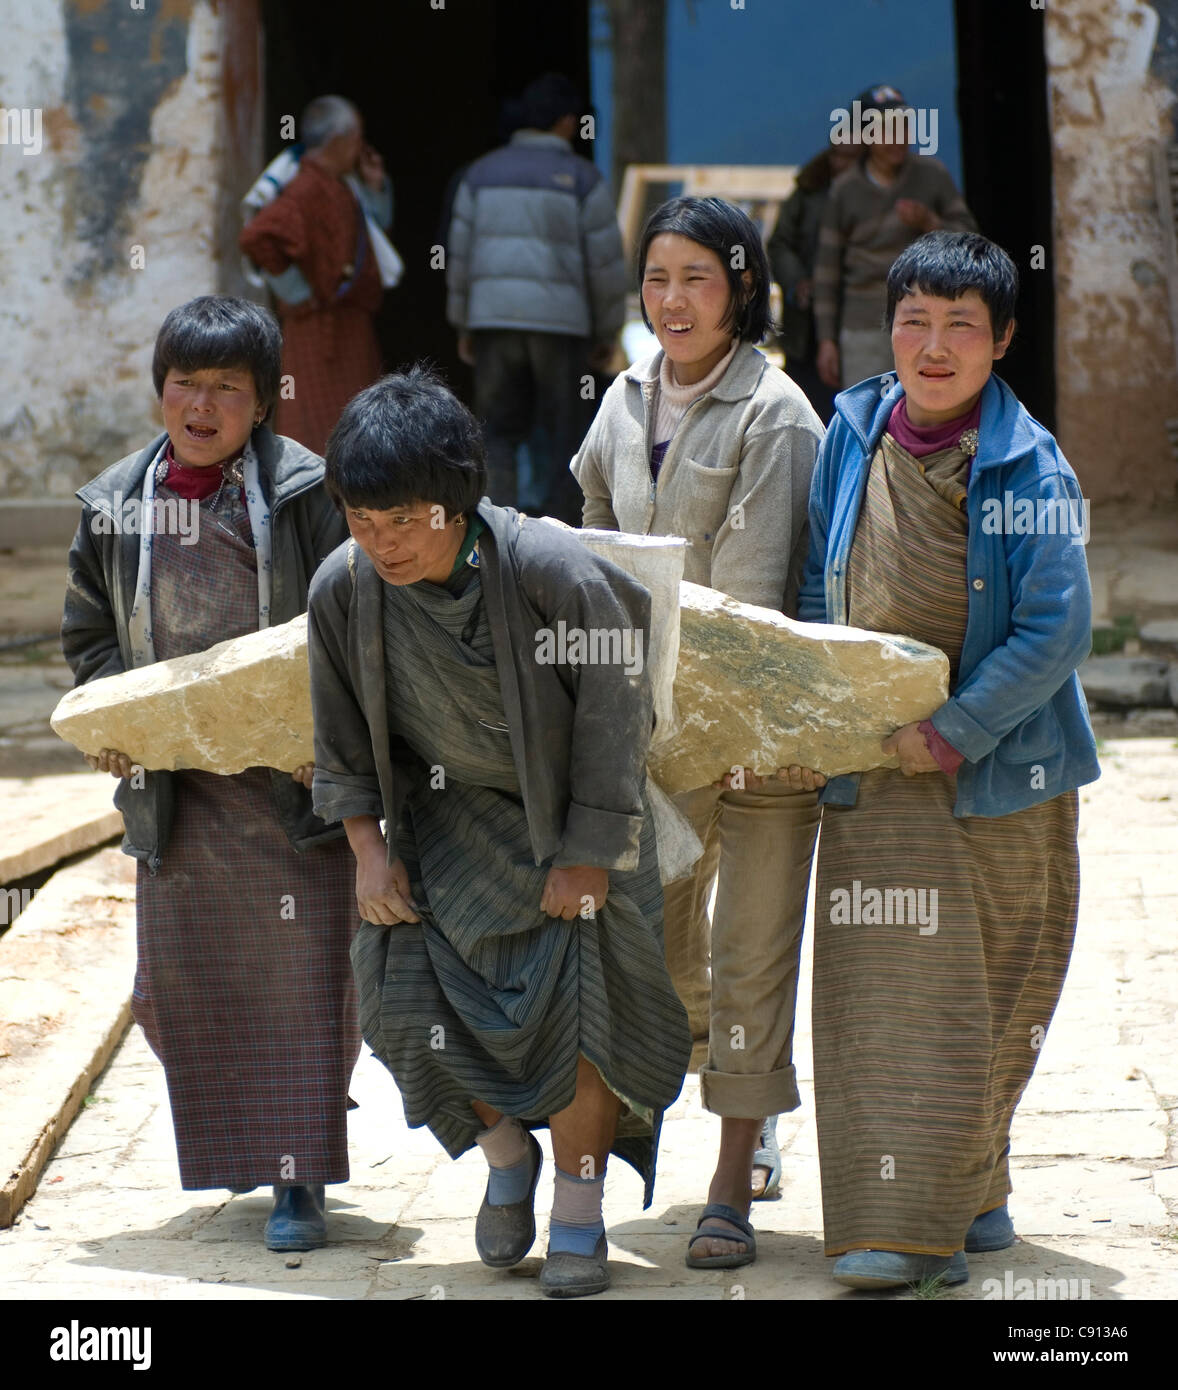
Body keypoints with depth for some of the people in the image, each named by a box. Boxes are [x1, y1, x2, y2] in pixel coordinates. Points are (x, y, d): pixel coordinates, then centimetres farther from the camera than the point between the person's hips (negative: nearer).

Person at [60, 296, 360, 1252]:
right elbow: (90, 631, 16)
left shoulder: (305, 492, -7)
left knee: (305, 974, -4)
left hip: (296, 779, -4)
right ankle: (240, 1141, 31)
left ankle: (298, 1180, 3)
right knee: (180, 980, 9)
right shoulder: (116, 506, 5)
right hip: (176, 786, 4)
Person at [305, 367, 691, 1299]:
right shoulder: (345, 588, -19)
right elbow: (343, 733, 0)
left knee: (583, 995, -12)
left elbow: (612, 714, -18)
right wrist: (368, 847, -4)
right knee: (407, 993, -9)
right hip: (447, 815, 3)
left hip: (573, 812, -3)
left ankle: (579, 1213, 8)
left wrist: (585, 856, -15)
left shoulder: (553, 571, -31)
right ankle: (507, 1154, 20)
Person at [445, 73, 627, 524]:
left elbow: (461, 254, 8)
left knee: (498, 432, 9)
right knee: (564, 436, 7)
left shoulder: (482, 173, 7)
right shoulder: (583, 179, -3)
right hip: (561, 320, -2)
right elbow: (605, 262, -4)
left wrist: (463, 326, 16)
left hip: (493, 318, 2)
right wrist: (607, 333, 6)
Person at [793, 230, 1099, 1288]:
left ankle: (968, 1190, 18)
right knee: (881, 985, -3)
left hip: (999, 768, -2)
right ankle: (895, 1224, 3)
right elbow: (820, 592, 14)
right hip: (870, 769, 3)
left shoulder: (1030, 469, -9)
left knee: (991, 993, 5)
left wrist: (952, 733, -17)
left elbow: (1056, 632, -12)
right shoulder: (853, 436, 4)